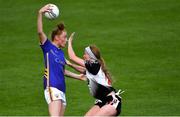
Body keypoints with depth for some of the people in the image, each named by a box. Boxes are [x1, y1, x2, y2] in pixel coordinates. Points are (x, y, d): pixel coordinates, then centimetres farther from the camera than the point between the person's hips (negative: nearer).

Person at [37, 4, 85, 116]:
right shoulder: (48, 47, -1)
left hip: (62, 89, 8)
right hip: (52, 88, -8)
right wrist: (40, 14, -28)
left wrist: (77, 76, 43)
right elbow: (40, 32, -16)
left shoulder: (61, 52, 19)